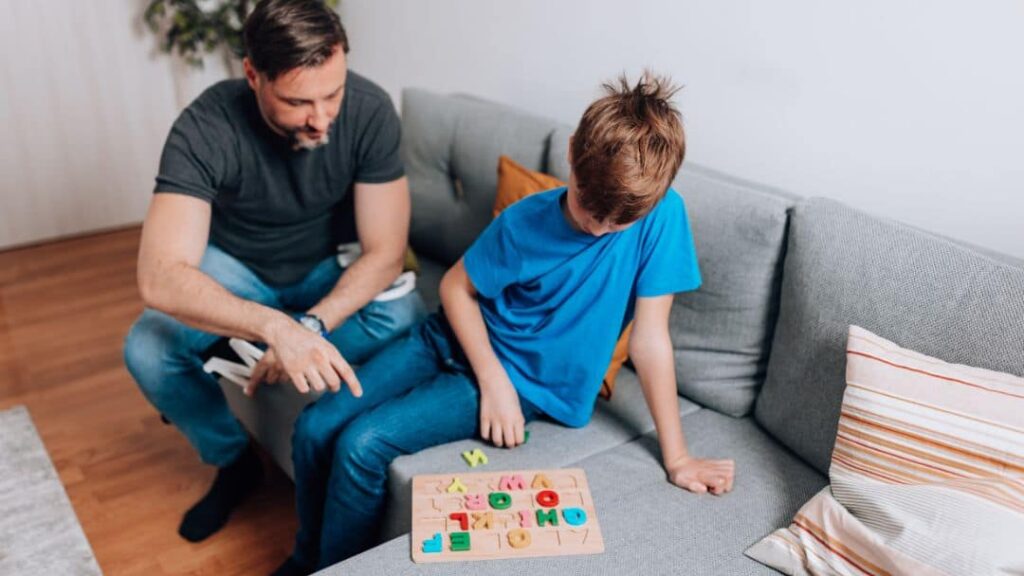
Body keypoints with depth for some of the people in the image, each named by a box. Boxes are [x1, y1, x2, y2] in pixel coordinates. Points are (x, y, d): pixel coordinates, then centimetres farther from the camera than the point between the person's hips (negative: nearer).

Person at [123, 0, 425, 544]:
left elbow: (385, 253, -23)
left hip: (330, 267, 0)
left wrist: (309, 327, -37)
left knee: (409, 323, -29)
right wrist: (277, 327, -56)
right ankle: (233, 460, 5)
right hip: (234, 265, 0)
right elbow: (159, 278, -40)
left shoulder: (370, 110, -27)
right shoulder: (206, 128, -31)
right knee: (146, 351, -23)